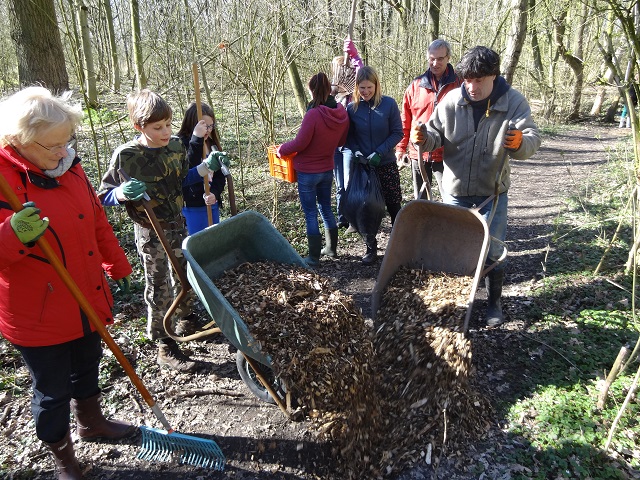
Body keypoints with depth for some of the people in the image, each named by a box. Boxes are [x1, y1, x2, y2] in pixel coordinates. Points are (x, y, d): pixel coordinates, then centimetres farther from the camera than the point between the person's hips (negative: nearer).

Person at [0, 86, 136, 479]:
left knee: (87, 367, 26)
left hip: (87, 297, 7)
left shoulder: (67, 166, 1)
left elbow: (97, 220, 12)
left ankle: (92, 423, 53)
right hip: (38, 312, -6)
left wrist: (117, 265, 21)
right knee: (53, 390, 12)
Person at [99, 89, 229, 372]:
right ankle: (165, 348, 19)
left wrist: (206, 167, -1)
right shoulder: (126, 156, -19)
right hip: (150, 234, -6)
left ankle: (186, 317, 49)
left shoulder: (176, 145, -3)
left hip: (177, 224, 6)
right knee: (160, 289, 4)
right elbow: (104, 196, -12)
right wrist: (123, 192, -33)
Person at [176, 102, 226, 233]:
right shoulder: (181, 144, -12)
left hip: (213, 203, 6)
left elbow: (220, 174, 5)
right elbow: (189, 170, -29)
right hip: (192, 206, -6)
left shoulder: (212, 143, 7)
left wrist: (215, 193, -14)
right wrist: (196, 139, -34)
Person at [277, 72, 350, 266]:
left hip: (308, 172, -6)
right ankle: (332, 248, 33)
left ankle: (314, 257, 13)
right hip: (327, 169, 6)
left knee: (310, 213, 4)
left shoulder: (313, 114, -24)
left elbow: (300, 143, -19)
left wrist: (281, 149, -3)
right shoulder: (342, 113, -4)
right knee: (326, 208, 21)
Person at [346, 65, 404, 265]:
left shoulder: (389, 104, -7)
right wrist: (356, 151, -14)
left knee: (394, 207, 7)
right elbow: (349, 136, 6)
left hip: (387, 165, -1)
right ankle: (371, 248, 21)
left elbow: (397, 132, -5)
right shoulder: (352, 108, -2)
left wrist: (380, 152, -16)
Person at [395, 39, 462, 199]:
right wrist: (401, 147, 8)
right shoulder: (416, 85, 7)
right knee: (420, 200, 15)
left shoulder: (459, 85, 0)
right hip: (418, 152, 3)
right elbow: (405, 120, 10)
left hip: (446, 154, -3)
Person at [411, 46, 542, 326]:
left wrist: (520, 142, -41)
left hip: (493, 190, -2)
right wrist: (425, 137, -25)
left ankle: (494, 302, 28)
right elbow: (437, 134, -2)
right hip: (456, 189, 2)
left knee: (493, 250, 8)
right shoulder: (452, 101, -6)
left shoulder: (514, 102, -10)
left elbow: (532, 140, -17)